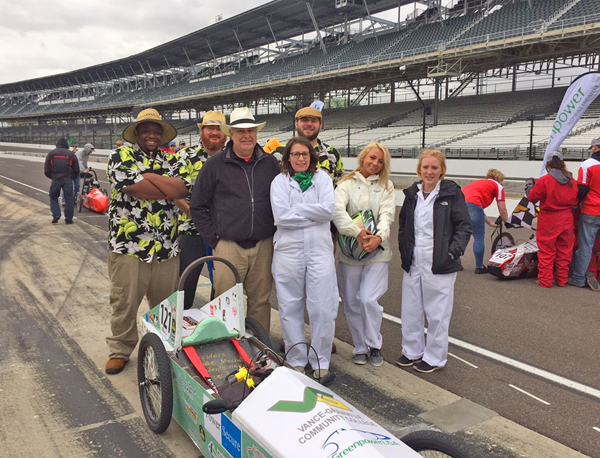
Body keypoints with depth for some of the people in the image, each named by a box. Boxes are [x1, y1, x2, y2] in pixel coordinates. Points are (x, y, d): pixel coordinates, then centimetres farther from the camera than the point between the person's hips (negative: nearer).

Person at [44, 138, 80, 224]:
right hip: (68, 179, 0)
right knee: (69, 199, 6)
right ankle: (68, 219, 6)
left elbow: (46, 170, 7)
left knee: (53, 198, 15)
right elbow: (76, 170, 7)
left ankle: (56, 215, -1)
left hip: (56, 179, 0)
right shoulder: (71, 154, 8)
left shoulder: (51, 153, 9)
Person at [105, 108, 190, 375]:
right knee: (124, 303, 6)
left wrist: (149, 176, -12)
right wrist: (170, 188, -9)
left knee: (166, 303, 12)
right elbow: (134, 188, -16)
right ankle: (119, 351, 24)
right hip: (128, 245, -3)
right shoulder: (121, 156, 2)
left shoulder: (171, 160, 14)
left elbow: (184, 187, -4)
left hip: (167, 248, 3)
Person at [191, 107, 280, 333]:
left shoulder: (270, 163, 9)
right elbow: (198, 206, 5)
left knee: (260, 301, 10)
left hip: (263, 246, 2)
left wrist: (276, 235, 7)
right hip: (228, 245, -2)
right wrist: (213, 239, -1)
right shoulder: (215, 164, 2)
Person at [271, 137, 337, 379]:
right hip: (288, 251, 0)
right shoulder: (280, 181, 6)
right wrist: (313, 214, -7)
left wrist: (297, 209, -6)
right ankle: (296, 361, 22)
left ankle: (321, 362, 15)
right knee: (290, 308, 7)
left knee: (323, 309, -1)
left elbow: (329, 209, -7)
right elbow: (281, 216, -9)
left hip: (320, 250, 0)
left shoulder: (322, 177, 9)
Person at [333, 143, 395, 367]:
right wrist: (357, 232, -26)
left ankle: (374, 345, 12)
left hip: (377, 252, 0)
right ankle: (360, 347, 25)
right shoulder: (346, 183, 4)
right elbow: (337, 210, -13)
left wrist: (379, 236, -24)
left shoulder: (386, 186, 9)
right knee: (352, 303, 7)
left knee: (368, 299, -12)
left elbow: (387, 215, -5)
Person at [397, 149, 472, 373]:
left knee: (437, 313, 6)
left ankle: (434, 357, 21)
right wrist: (404, 251, 7)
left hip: (440, 265, -5)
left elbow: (464, 227, -5)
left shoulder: (452, 193, -6)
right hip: (413, 264, 5)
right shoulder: (412, 193, 9)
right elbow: (403, 225, 18)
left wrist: (453, 252, -16)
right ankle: (412, 351, 30)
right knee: (410, 311, 13)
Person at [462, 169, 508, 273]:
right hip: (472, 204, -7)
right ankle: (479, 267, 15)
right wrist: (507, 223, 36)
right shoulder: (498, 186, 17)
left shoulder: (479, 183, 36)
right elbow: (502, 211, 17)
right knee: (479, 237, 7)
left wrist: (491, 223, 47)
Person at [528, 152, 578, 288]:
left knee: (546, 252, 4)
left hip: (548, 221, -4)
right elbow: (575, 201, 9)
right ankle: (562, 279, 22)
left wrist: (530, 187, 12)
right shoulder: (572, 181, 1)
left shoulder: (543, 181, -15)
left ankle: (545, 281, 8)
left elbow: (532, 197, -4)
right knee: (564, 251, 13)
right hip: (566, 220, 4)